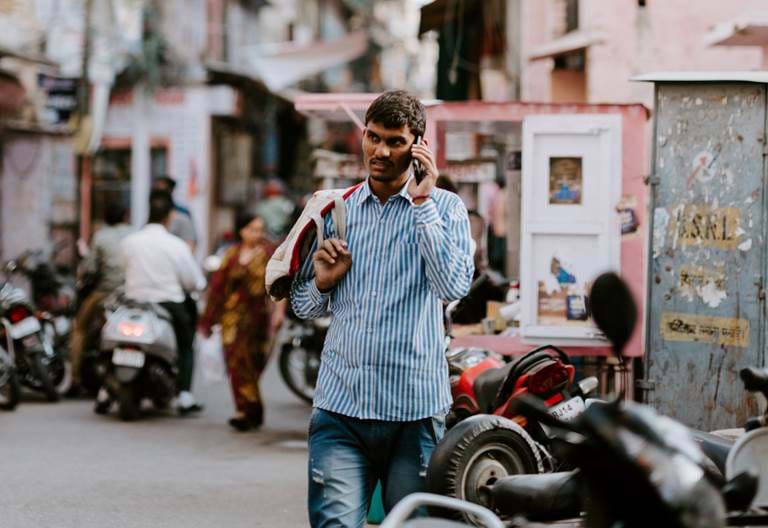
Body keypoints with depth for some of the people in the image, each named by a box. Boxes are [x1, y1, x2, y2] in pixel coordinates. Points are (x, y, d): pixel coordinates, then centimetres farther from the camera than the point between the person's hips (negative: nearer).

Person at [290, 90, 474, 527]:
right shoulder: (335, 209, 12)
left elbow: (455, 286, -15)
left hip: (414, 409, -1)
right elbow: (304, 307, 19)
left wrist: (422, 203, -13)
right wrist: (321, 282, -3)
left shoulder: (444, 208, 3)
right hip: (340, 407, 2)